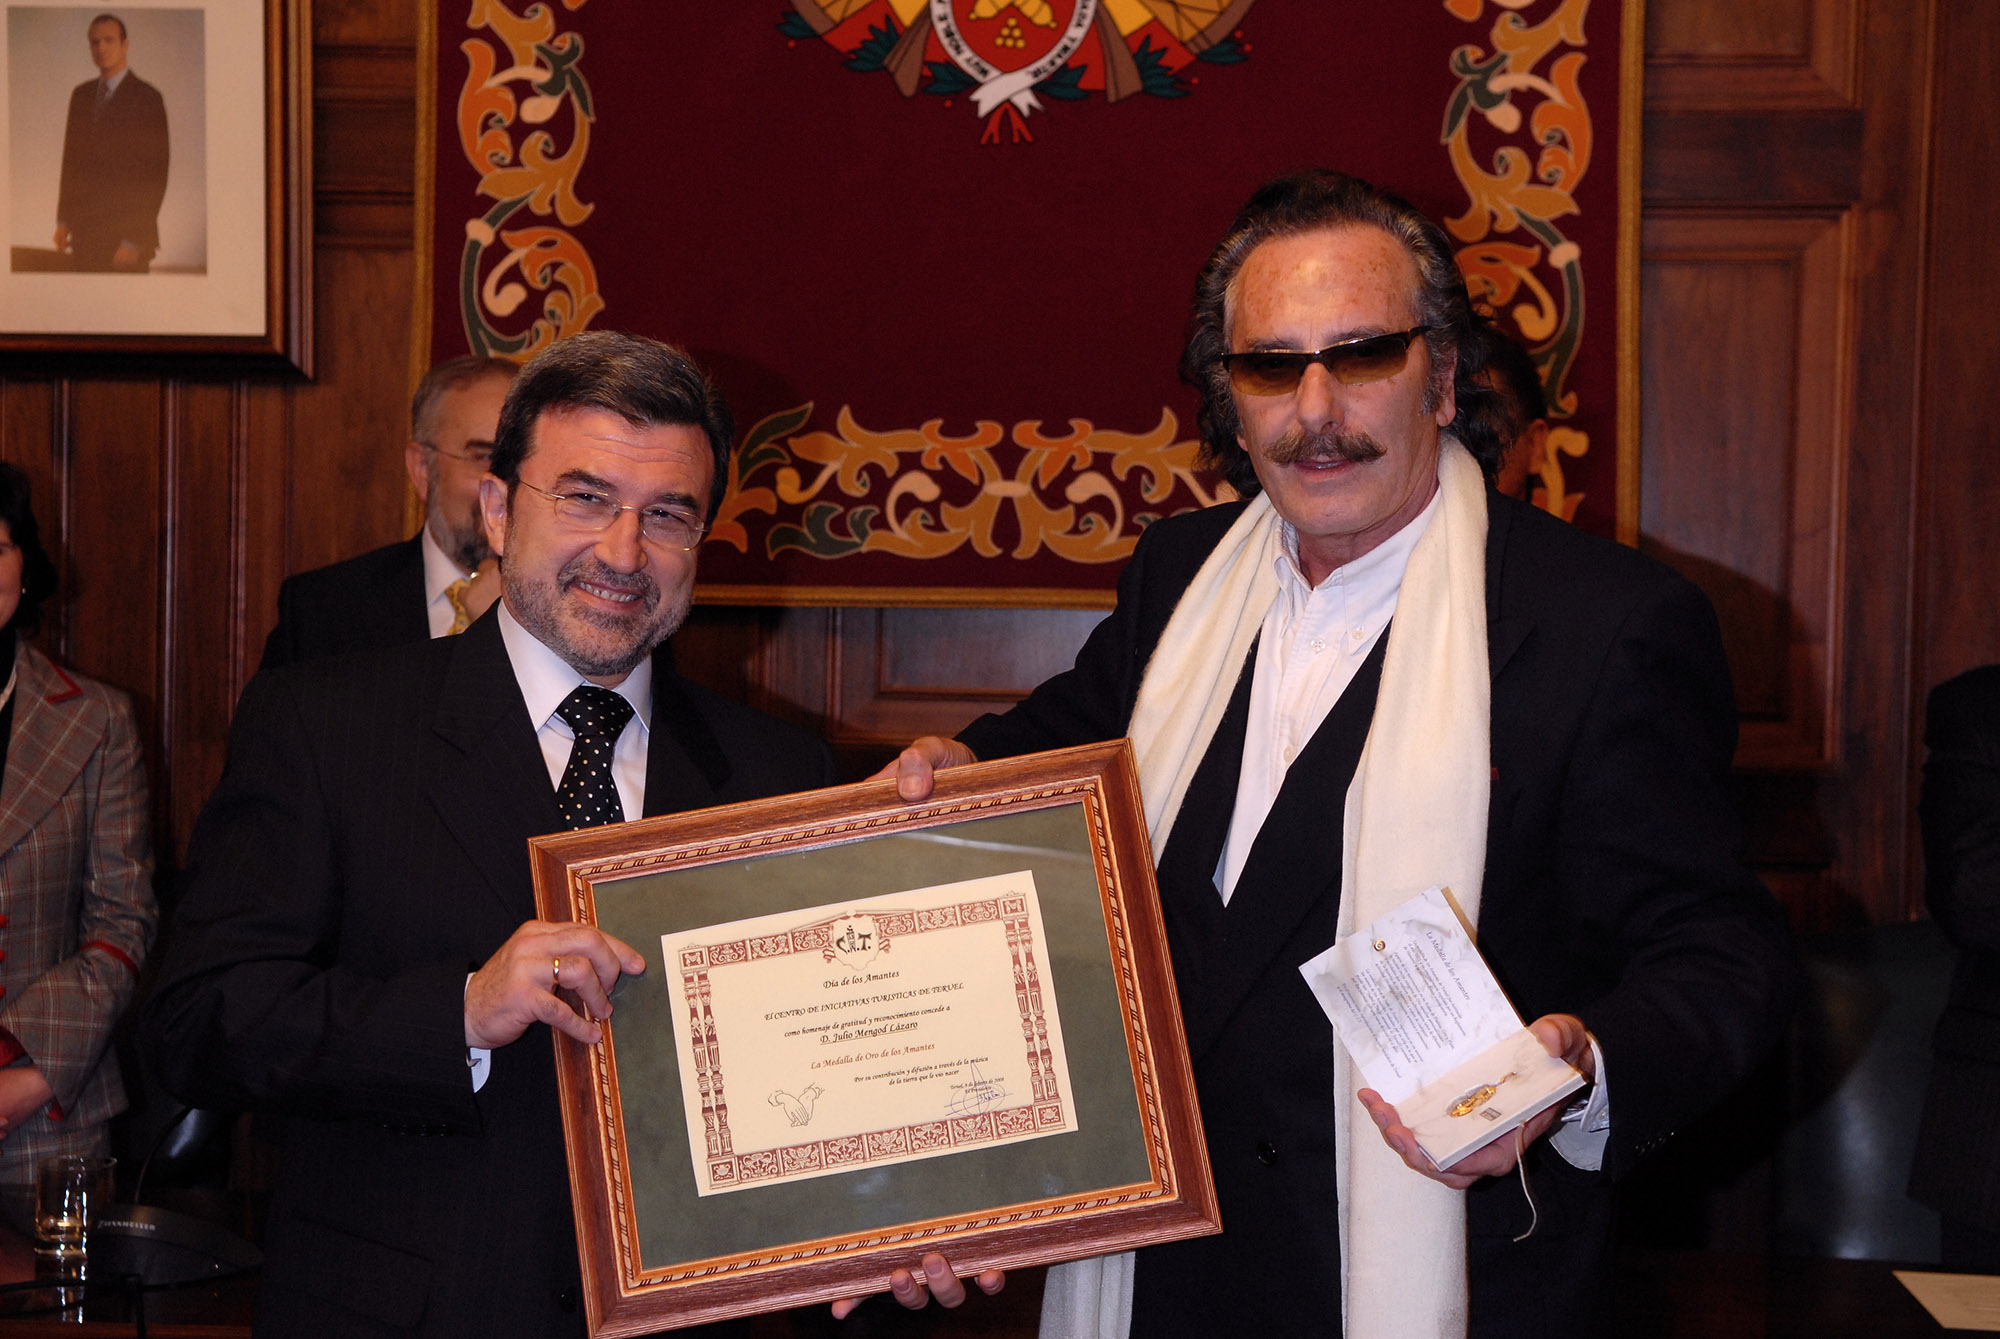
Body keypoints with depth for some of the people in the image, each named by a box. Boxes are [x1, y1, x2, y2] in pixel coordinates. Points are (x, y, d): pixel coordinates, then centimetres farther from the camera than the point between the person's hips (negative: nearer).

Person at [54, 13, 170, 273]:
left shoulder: (147, 98, -6)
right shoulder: (81, 95, 13)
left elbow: (155, 174, -9)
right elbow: (71, 160, 18)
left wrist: (134, 240, -14)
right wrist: (63, 219, 9)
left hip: (124, 233, -5)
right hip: (84, 231, 5)